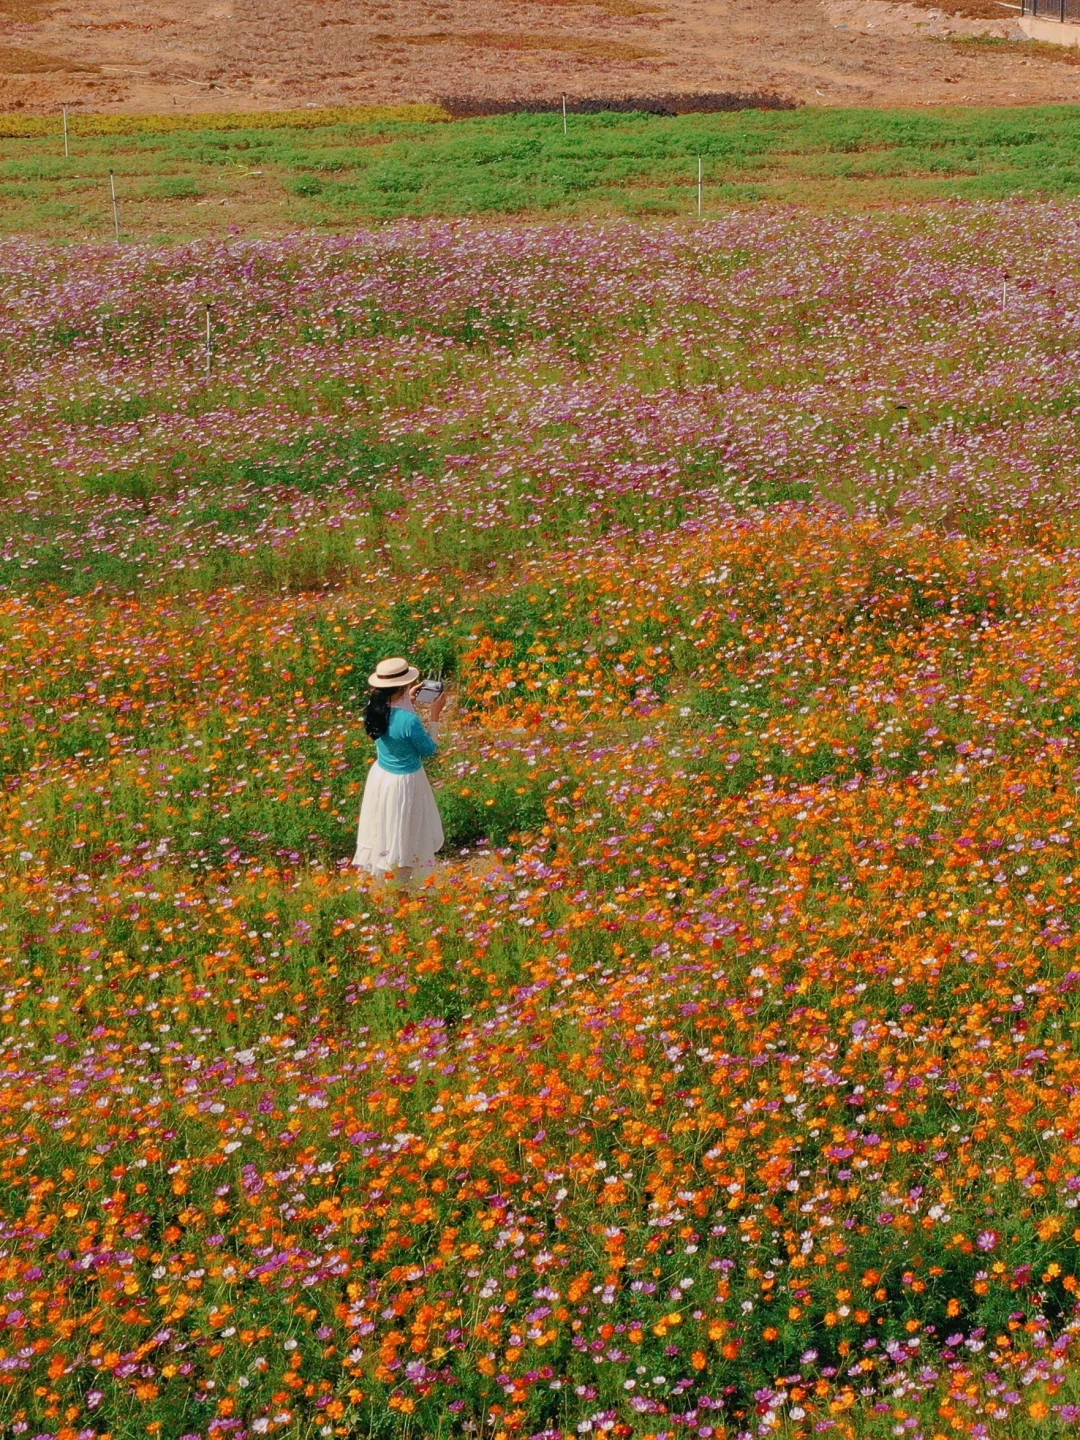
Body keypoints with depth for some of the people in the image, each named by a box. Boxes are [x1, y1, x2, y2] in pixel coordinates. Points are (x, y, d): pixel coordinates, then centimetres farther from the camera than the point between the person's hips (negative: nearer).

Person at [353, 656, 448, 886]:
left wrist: (407, 699, 10)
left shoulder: (377, 708, -12)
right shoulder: (409, 720, -33)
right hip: (404, 782, -7)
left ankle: (377, 879, 43)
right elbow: (429, 749, -15)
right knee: (403, 834, 14)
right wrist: (435, 715, -11)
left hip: (380, 775, 7)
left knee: (383, 829, 26)